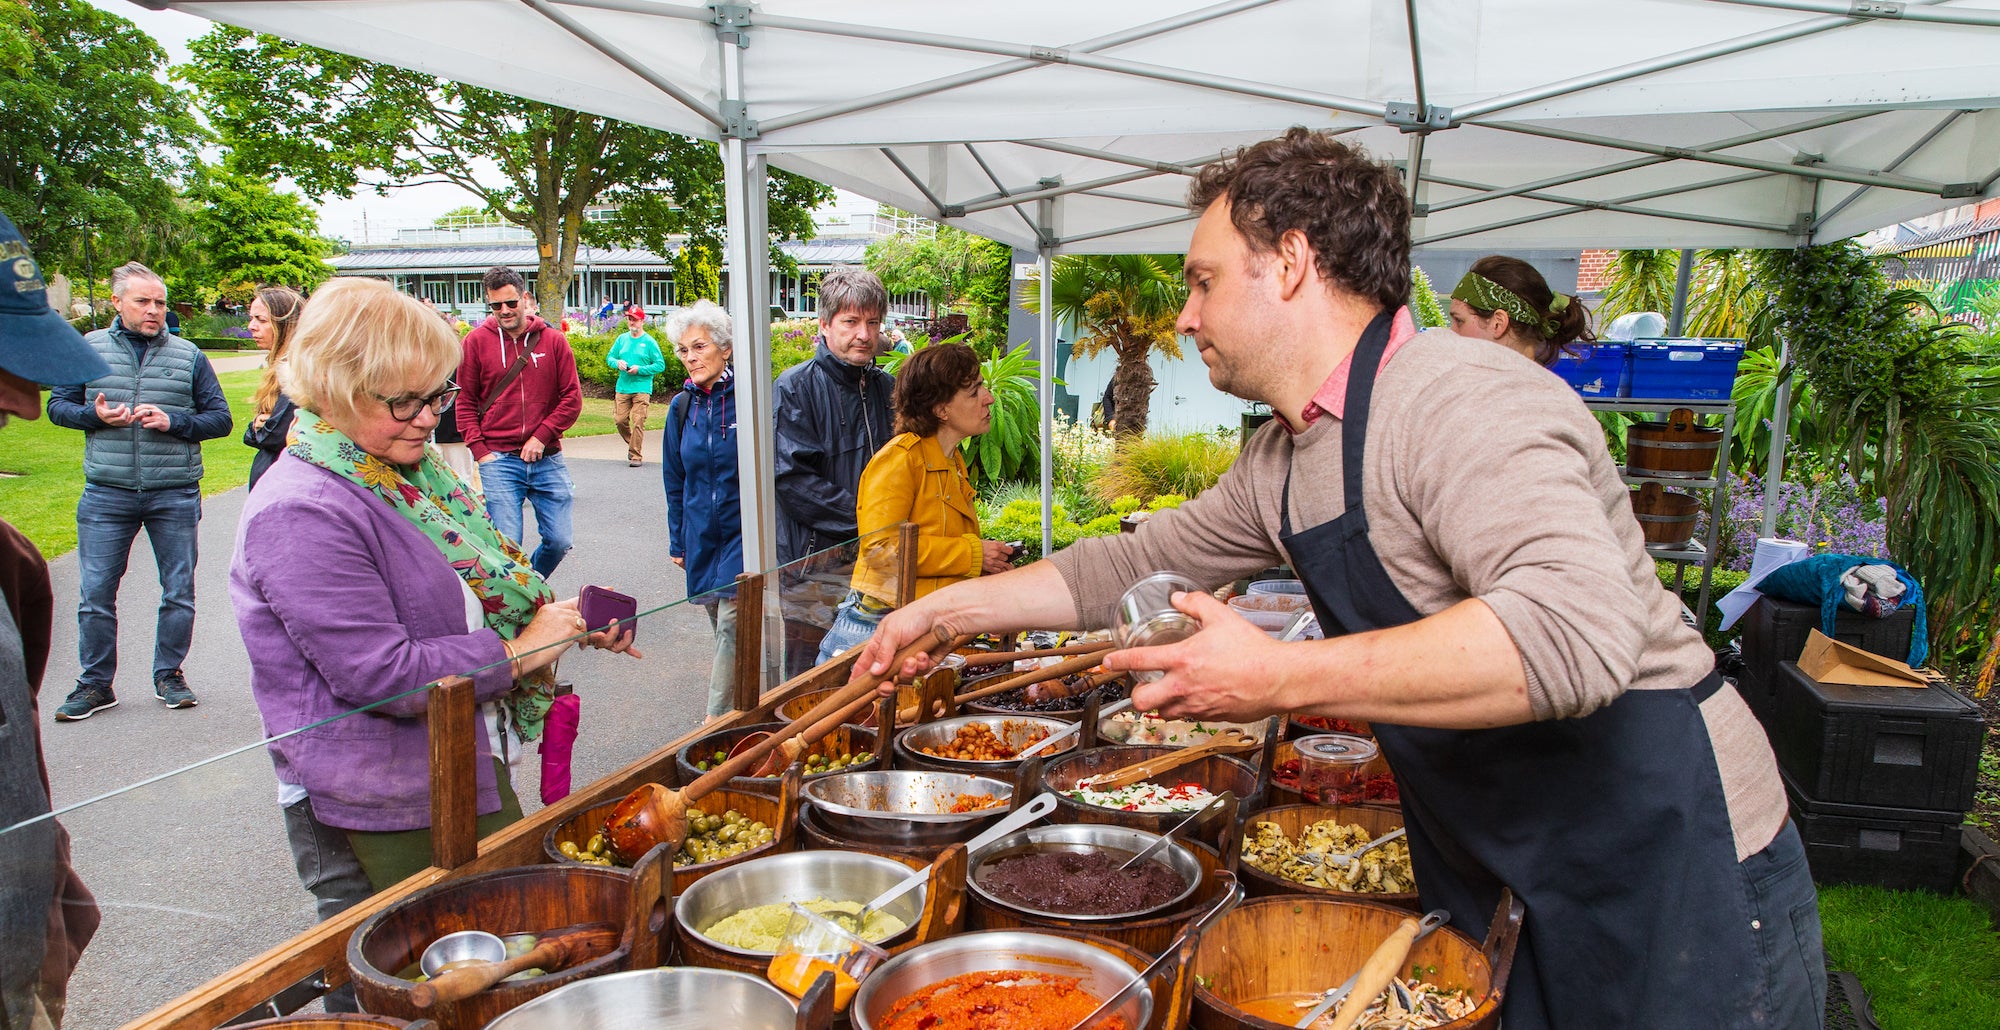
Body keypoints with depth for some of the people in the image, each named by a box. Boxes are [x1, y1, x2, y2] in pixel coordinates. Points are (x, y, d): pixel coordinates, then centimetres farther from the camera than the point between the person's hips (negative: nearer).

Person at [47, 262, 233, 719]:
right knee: (96, 594, 2)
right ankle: (95, 684, 15)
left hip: (175, 496, 0)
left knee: (179, 592, 7)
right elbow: (57, 406, 10)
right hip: (107, 496, 0)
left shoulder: (188, 355, 4)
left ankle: (169, 675, 22)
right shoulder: (88, 349, 5)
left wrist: (173, 422, -13)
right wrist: (94, 414, -10)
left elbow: (220, 418, 4)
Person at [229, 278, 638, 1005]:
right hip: (381, 821, -9)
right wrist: (516, 653, -19)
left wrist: (568, 618, 1)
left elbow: (478, 591, 17)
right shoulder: (302, 514, -22)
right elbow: (379, 675, -26)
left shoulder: (412, 473, 7)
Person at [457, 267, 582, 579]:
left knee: (559, 541, 4)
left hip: (547, 458, 2)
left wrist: (542, 436, -8)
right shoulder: (477, 341, 3)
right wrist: (480, 451, -5)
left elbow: (572, 398, 3)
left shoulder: (553, 340, 4)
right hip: (498, 460, -2)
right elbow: (465, 402, 5)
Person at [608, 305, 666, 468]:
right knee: (620, 419, 2)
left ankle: (636, 455, -3)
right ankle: (633, 444, 27)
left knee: (638, 422, -8)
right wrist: (617, 363, -6)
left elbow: (660, 365, -4)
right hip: (622, 387, 4)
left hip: (641, 388, -4)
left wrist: (640, 369, -13)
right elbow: (609, 357, 17)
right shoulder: (622, 339, 11)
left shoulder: (649, 342, -2)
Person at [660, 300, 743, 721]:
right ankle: (735, 710, 25)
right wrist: (677, 541, 14)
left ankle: (718, 719, -7)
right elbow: (675, 480, 15)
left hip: (744, 532, -5)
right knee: (723, 627, 12)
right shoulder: (682, 407, 5)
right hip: (702, 537, 5)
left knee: (732, 623, -13)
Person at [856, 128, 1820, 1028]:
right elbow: (1138, 562, 17)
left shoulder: (1460, 402, -24)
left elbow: (1576, 631, -38)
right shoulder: (1280, 461, 6)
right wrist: (947, 608, 16)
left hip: (1672, 867, -8)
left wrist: (1279, 679, -33)